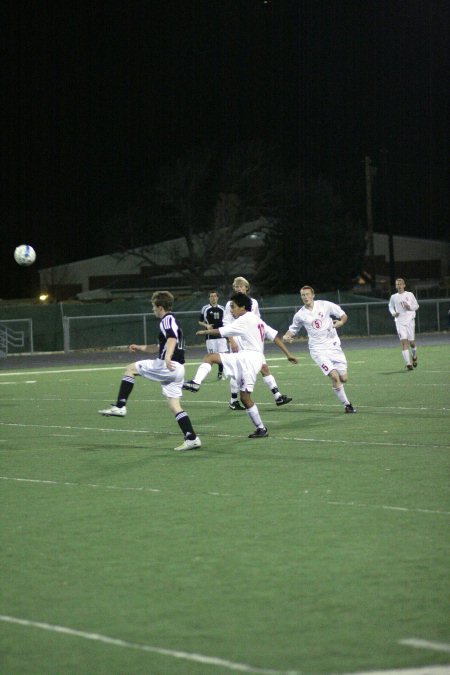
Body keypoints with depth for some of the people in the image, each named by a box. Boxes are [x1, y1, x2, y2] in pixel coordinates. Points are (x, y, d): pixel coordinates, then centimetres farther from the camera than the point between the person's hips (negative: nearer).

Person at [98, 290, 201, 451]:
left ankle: (120, 407, -4)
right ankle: (191, 438, -2)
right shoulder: (171, 321, 25)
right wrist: (140, 348, 43)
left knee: (130, 368, 3)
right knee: (175, 406, 7)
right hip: (176, 369, 9)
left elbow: (172, 339, -27)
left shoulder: (167, 320, -6)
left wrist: (168, 357, -43)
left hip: (166, 366, -9)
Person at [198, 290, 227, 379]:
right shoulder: (205, 308, 1)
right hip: (210, 336, -2)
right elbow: (200, 321, 7)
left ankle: (221, 372, 8)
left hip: (221, 335, 2)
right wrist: (206, 325, -12)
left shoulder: (222, 309, 9)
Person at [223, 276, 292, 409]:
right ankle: (233, 401, 9)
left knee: (264, 367, 0)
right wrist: (232, 341, -14)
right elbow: (226, 325, -6)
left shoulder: (253, 302, 9)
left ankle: (278, 396, 0)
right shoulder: (231, 304, -3)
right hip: (238, 341, -4)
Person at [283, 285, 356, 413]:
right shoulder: (300, 315, 2)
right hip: (318, 349, -1)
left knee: (344, 378, -2)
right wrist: (286, 336, -5)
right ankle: (346, 404, -5)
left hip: (333, 345, 1)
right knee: (335, 377, -18)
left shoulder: (325, 305, -1)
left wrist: (340, 322, -14)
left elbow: (344, 316, 8)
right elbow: (292, 329, 17)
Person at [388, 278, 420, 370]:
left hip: (410, 321, 0)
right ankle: (408, 363, -15)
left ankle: (414, 357, 35)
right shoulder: (393, 297, 7)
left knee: (412, 342, 4)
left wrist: (410, 307, -11)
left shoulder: (410, 295, 3)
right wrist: (393, 313, 0)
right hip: (399, 322, 0)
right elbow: (391, 307, 21)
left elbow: (416, 306, 10)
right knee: (404, 342, -12)